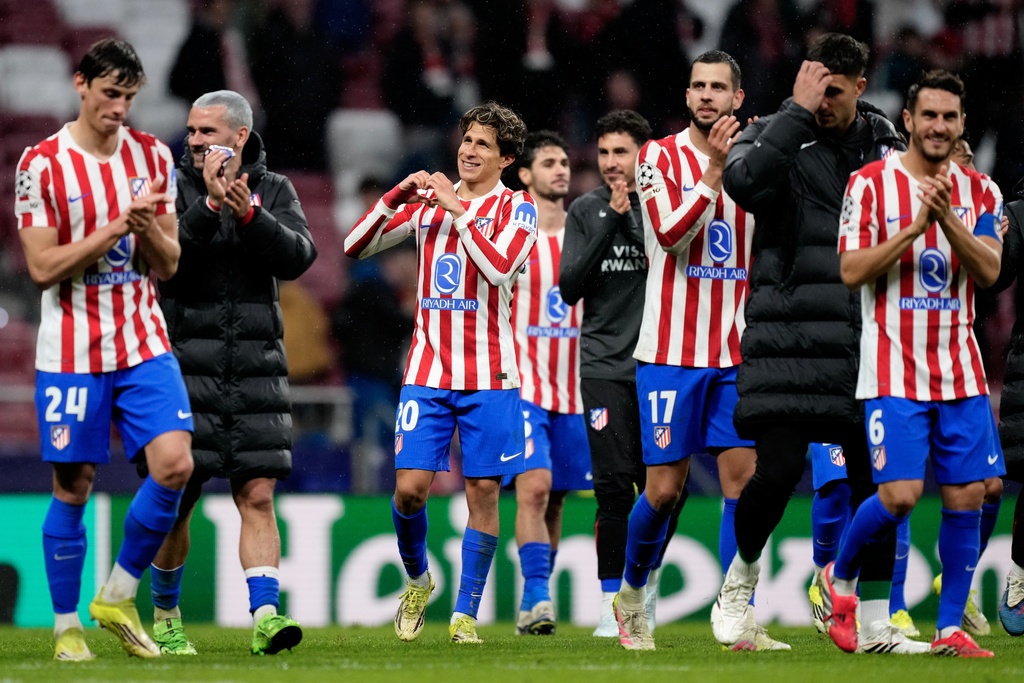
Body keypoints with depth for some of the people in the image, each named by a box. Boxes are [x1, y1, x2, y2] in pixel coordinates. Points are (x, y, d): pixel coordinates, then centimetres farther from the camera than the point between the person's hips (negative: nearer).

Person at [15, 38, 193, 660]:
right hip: (72, 351, -3)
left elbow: (167, 265, 7)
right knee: (73, 487, 0)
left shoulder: (153, 158, 6)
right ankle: (67, 627, 13)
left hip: (144, 346, 3)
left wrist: (148, 229, -14)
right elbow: (44, 267, -11)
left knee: (174, 466, -13)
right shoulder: (42, 164, -7)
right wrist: (117, 227, -18)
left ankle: (118, 598, 5)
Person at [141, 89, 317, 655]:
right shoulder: (175, 185, 1)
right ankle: (165, 618, 15)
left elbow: (297, 258, -8)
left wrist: (248, 214, -22)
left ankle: (265, 616, -14)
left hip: (254, 368, 2)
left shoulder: (273, 190, 8)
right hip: (185, 363, -2)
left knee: (257, 496, -7)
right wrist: (210, 205, -24)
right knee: (176, 497, -1)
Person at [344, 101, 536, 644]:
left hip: (489, 376, -2)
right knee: (410, 486, -7)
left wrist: (458, 209, -16)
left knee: (483, 491, -1)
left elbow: (499, 267, -18)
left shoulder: (515, 208, 0)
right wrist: (396, 196, -5)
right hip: (428, 371, 2)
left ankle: (466, 614, 8)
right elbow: (355, 247, 8)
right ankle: (417, 580, 20)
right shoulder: (427, 202, 11)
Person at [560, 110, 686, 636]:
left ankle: (645, 588, 21)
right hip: (605, 362, 0)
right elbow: (569, 288, -1)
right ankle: (613, 607, -2)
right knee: (614, 485, -8)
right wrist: (611, 222, -8)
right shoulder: (586, 211, 8)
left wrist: (637, 218, -15)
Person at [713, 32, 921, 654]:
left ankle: (875, 624, 10)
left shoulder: (885, 143, 12)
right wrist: (798, 111, -23)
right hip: (790, 339, -4)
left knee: (877, 479, 2)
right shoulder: (779, 136, -2)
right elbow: (745, 181, -25)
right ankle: (743, 574, 18)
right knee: (779, 470, -10)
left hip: (866, 340, 4)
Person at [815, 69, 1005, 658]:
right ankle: (839, 578, 13)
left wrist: (948, 219, -20)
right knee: (900, 495, -14)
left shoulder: (979, 192, 8)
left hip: (961, 372, 4)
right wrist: (915, 226, -19)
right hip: (894, 371, -4)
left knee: (967, 498, -1)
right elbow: (852, 271, -9)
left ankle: (950, 629, 7)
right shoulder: (871, 184, -2)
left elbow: (989, 271, -5)